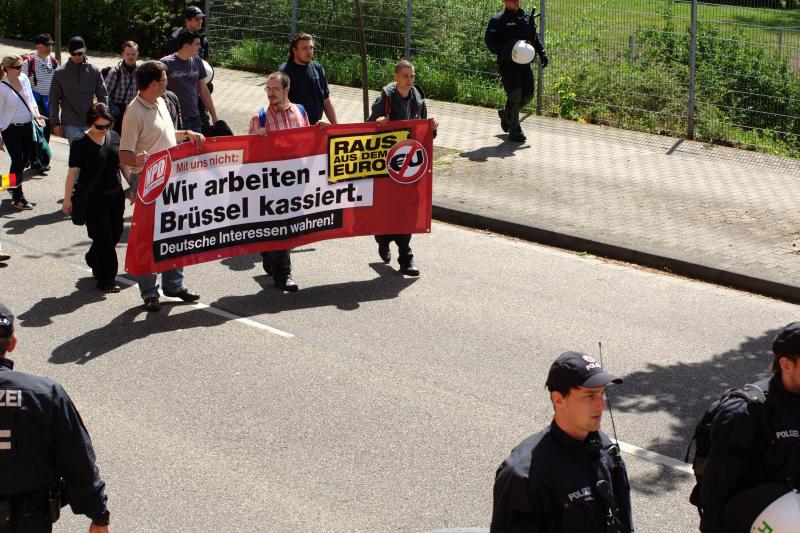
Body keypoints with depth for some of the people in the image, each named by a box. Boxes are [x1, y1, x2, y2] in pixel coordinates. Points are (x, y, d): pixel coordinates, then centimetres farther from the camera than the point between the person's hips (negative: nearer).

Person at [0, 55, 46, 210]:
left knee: (25, 158, 13)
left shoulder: (24, 78, 1)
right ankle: (18, 198, 8)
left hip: (27, 125, 6)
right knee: (17, 161, -3)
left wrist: (36, 114, -5)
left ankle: (13, 186, 38)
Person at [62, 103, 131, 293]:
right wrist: (67, 199, -10)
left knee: (115, 234, 10)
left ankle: (93, 260, 38)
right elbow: (73, 172, -10)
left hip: (115, 195, 6)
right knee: (103, 237, -5)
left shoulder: (114, 137, 4)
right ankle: (106, 281, 4)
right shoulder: (81, 143, -11)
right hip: (92, 198, -6)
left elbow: (122, 164, 14)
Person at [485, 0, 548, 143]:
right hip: (507, 63, -6)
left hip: (524, 62, 6)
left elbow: (535, 38, 22)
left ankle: (506, 113, 29)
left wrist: (542, 53, 10)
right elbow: (489, 40, -8)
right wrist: (504, 52, -22)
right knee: (515, 94, -11)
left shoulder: (527, 17, 15)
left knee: (528, 94, 2)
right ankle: (514, 131, -2)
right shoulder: (498, 20, -3)